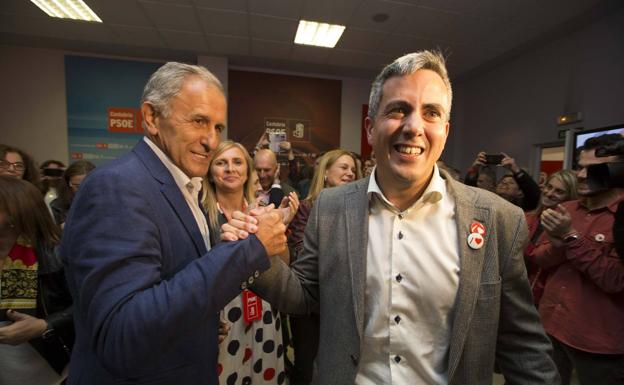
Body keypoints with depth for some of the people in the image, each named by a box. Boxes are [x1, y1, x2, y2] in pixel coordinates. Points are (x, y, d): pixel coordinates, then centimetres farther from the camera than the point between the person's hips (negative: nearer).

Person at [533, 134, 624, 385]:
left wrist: (571, 236, -23)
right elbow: (539, 259, 2)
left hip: (598, 341, -4)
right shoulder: (565, 210, 2)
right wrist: (557, 244, -18)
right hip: (550, 325, 5)